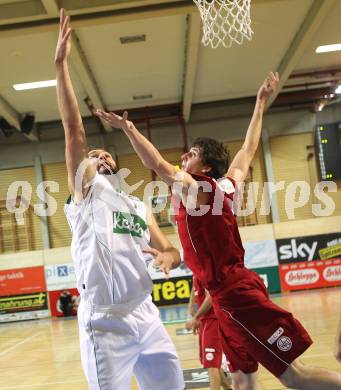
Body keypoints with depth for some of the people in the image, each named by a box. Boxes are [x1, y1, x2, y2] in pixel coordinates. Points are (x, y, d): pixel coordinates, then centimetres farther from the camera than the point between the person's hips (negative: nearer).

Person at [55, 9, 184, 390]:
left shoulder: (139, 208, 21)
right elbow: (73, 129, -5)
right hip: (105, 322, -6)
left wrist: (168, 257, -2)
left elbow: (171, 250, 23)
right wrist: (61, 65, -11)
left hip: (146, 315, 6)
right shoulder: (86, 188, 6)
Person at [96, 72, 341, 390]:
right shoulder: (226, 185, 10)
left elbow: (157, 164, -24)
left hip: (234, 294, -9)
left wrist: (127, 128, -20)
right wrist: (260, 104, 28)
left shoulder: (195, 188, -11)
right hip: (236, 289, 9)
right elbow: (248, 150, 21)